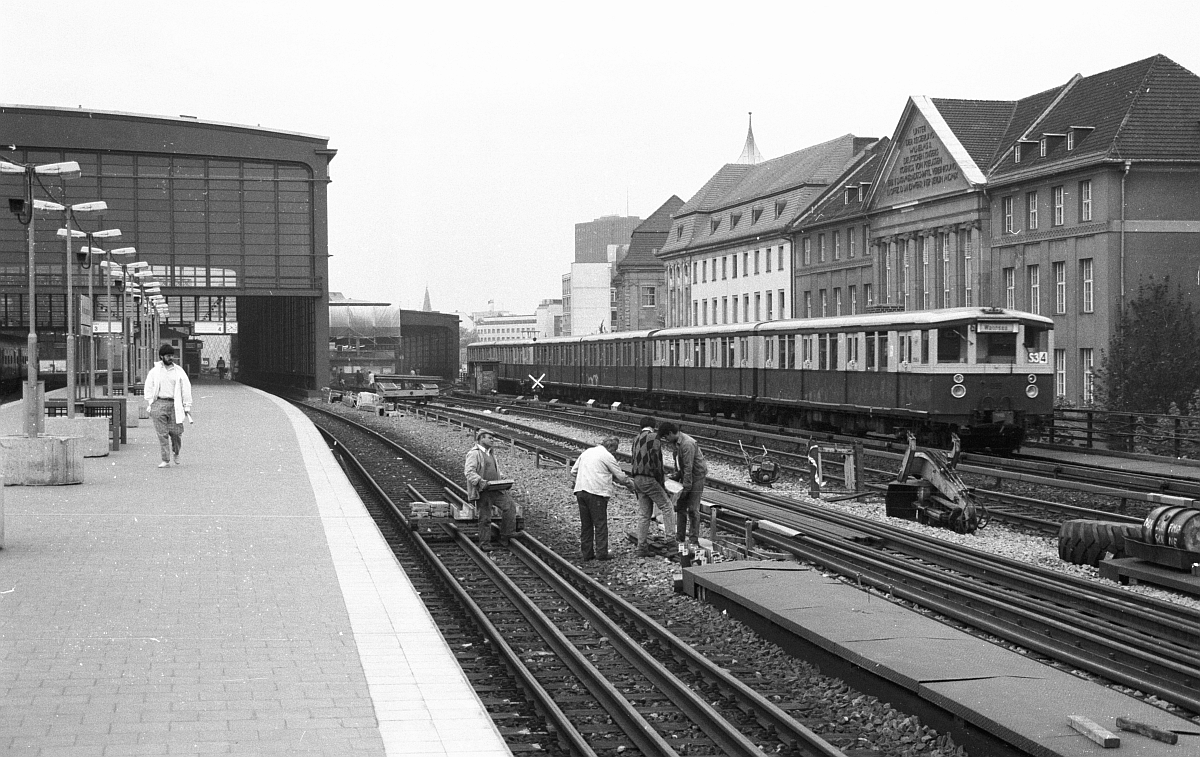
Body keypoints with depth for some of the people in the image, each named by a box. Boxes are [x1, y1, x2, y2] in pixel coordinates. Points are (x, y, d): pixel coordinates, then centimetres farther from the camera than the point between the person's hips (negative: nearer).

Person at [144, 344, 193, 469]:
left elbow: (186, 389, 8)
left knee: (176, 432, -4)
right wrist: (149, 405, 1)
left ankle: (176, 453, 26)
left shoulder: (179, 371, 8)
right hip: (158, 403, 0)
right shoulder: (154, 371, 7)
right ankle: (165, 460, 0)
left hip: (174, 404, 0)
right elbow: (148, 389, 9)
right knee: (162, 434, -4)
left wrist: (187, 407, 4)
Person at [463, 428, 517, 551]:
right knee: (485, 518, -2)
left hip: (495, 490, 8)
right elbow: (469, 472, -17)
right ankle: (485, 543, 11)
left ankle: (505, 538, 0)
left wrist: (502, 479, 11)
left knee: (509, 506, -8)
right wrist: (481, 481, -29)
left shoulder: (490, 454, 21)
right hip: (483, 491, -7)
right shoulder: (474, 453, -8)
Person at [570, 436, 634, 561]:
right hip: (596, 492, -6)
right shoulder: (607, 456, -3)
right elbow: (620, 476, 0)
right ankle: (602, 552, -1)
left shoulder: (587, 452, 17)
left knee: (585, 524, 11)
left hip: (580, 490, 6)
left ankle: (587, 552, 13)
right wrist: (630, 483, 17)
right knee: (600, 523, 0)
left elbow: (573, 471, 20)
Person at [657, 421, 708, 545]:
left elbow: (688, 467, -25)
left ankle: (694, 539, -3)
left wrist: (686, 487, -23)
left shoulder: (687, 444, -25)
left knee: (693, 509, -8)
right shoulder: (676, 443, 4)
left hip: (696, 477, -9)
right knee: (680, 507, 9)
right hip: (685, 477, 9)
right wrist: (676, 476, 12)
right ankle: (679, 538, 15)